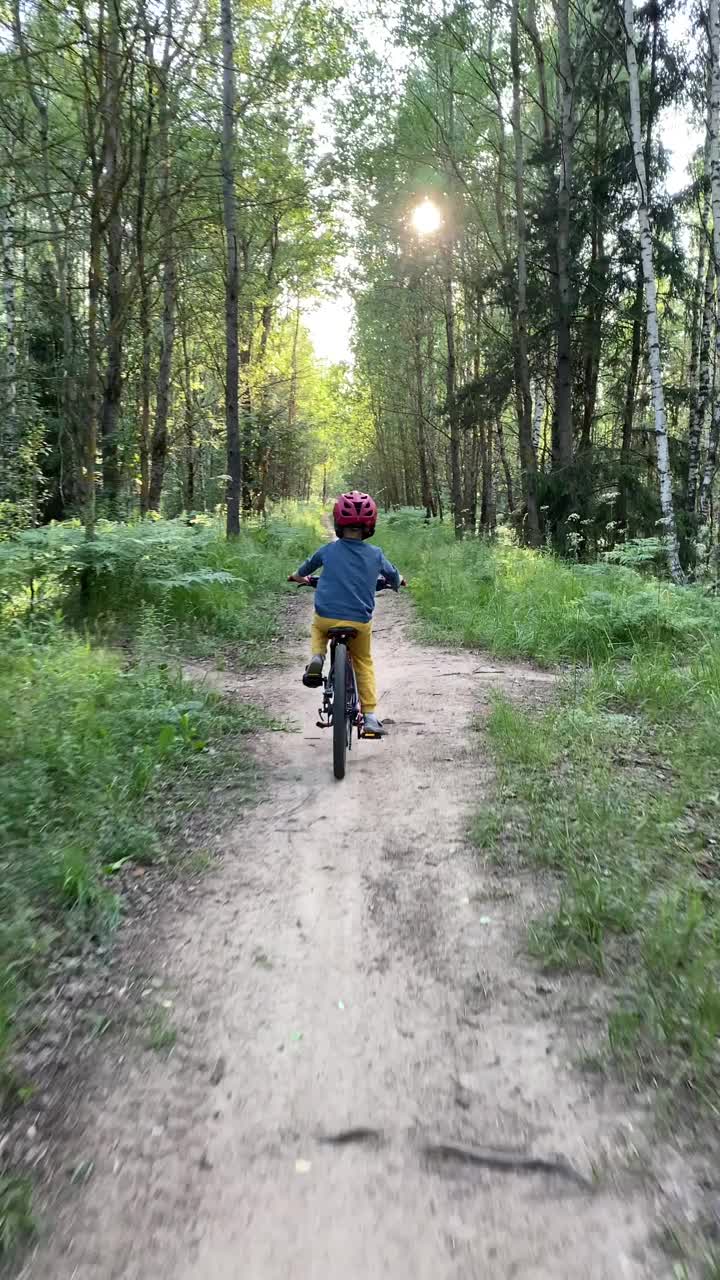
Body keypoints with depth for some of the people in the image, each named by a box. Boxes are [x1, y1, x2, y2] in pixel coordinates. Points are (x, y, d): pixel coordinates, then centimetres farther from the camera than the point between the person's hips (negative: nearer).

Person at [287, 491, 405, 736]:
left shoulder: (328, 550, 3)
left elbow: (306, 567, 23)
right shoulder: (375, 554, 3)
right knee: (364, 663, 21)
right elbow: (393, 576, 21)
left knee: (317, 629, 35)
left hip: (326, 617, 0)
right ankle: (370, 715, 13)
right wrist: (399, 581, 45)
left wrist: (297, 577, 45)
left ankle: (316, 659, 5)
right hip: (360, 621, 0)